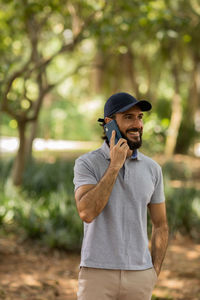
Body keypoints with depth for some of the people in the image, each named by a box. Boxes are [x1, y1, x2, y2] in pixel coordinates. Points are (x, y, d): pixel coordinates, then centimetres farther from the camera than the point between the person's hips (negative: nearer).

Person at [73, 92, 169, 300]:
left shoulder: (152, 168, 6)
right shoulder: (87, 164, -5)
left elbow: (160, 225, 13)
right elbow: (86, 212, -21)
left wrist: (154, 274, 3)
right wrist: (114, 166, -19)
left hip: (139, 275, 3)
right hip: (98, 274, -3)